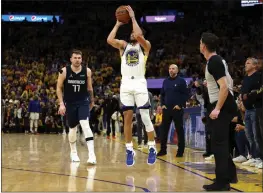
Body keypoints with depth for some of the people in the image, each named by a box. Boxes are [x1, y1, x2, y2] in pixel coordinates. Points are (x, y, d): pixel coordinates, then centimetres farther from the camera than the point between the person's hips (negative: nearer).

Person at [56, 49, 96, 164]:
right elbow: (59, 88, -3)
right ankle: (73, 152, 34)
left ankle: (92, 154, -25)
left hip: (83, 102, -1)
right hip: (70, 103, 1)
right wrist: (61, 104, -10)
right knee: (72, 128, 12)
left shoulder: (87, 71, -6)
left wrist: (92, 101, 19)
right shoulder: (64, 71, -10)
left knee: (85, 125, -20)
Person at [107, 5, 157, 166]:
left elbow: (139, 36, -15)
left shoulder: (145, 46, 7)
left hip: (140, 84, -3)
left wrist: (133, 18, -6)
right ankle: (130, 150, 10)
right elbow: (109, 40, -2)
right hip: (126, 85, 3)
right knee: (128, 118, 3)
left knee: (145, 117, -3)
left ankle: (152, 148, 7)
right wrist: (118, 24, 6)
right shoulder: (124, 45, 17)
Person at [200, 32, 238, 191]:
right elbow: (229, 82, 23)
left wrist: (217, 109, -25)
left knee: (218, 143, -7)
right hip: (224, 104, 10)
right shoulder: (218, 60, 14)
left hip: (221, 106, -10)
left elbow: (224, 87, -24)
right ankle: (230, 174, 26)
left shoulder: (214, 62, -17)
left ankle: (222, 182, -4)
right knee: (221, 142, 18)